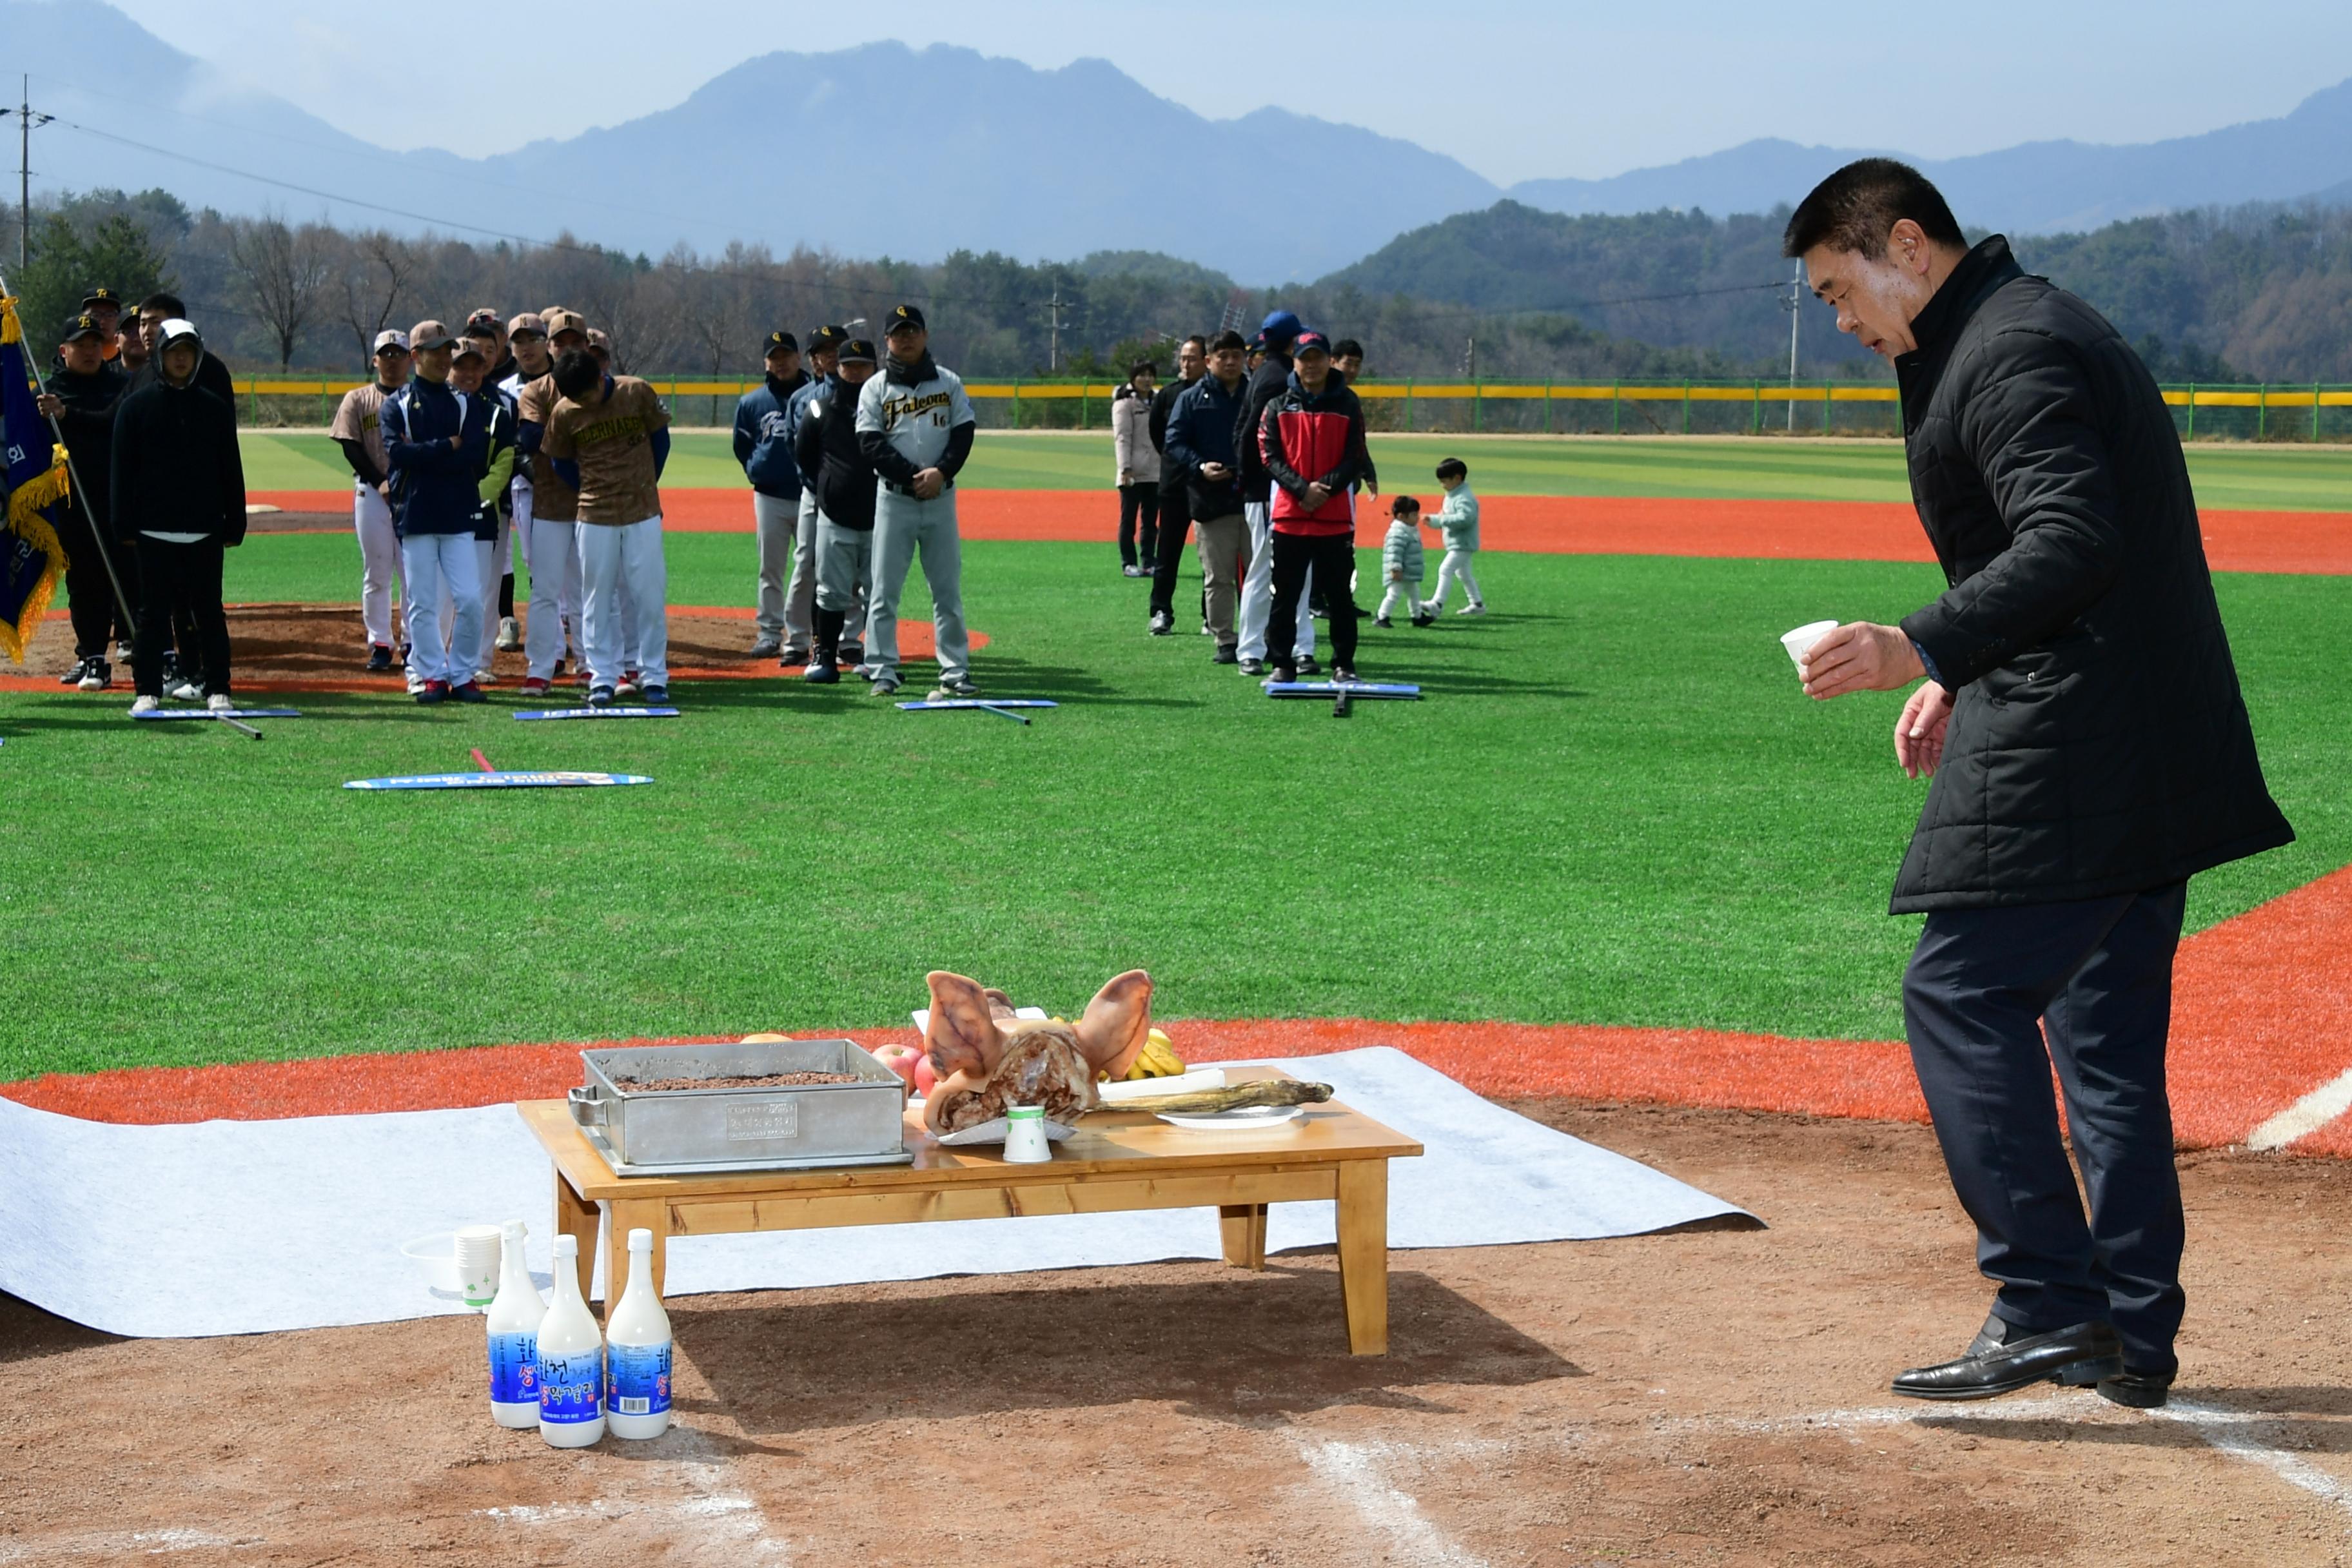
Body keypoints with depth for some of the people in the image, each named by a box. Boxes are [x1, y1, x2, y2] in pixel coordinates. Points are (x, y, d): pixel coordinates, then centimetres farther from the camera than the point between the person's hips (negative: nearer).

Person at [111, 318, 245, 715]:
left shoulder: (215, 409, 8)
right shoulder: (135, 406, 3)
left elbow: (231, 471, 10)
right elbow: (122, 470, 2)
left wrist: (235, 525, 5)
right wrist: (124, 527, -4)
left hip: (205, 531, 1)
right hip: (154, 530, -1)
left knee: (209, 612, 4)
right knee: (153, 612, 3)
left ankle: (218, 690, 10)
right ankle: (148, 691, 9)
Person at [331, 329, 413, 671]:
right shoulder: (357, 400, 9)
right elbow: (351, 448, 1)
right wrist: (380, 483, -12)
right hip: (371, 492, 1)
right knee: (376, 572, 3)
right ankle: (379, 644, 9)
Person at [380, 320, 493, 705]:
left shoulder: (467, 402, 11)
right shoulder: (396, 405, 7)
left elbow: (477, 456, -5)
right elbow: (397, 453, -10)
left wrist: (423, 456, -10)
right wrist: (449, 446, -10)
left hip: (460, 515, 1)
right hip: (415, 516, -1)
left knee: (470, 600, -6)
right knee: (422, 603, 1)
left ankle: (462, 676, 5)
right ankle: (431, 675, 9)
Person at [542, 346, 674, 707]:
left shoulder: (637, 393, -8)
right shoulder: (564, 414, -5)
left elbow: (660, 440, 5)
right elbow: (561, 462, 9)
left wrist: (645, 487, 10)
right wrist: (591, 493, 4)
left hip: (643, 514, -1)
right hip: (595, 518, 1)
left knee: (650, 594, 1)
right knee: (598, 599, 3)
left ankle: (653, 675, 9)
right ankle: (603, 677, 10)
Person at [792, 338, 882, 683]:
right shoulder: (819, 409, 4)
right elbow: (804, 457, 15)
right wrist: (825, 488, 12)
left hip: (878, 516, -1)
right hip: (835, 516, 1)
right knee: (832, 592, 3)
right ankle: (825, 657, 10)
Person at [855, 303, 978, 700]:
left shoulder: (948, 382, 8)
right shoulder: (875, 387, 2)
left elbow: (964, 431, 2)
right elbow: (871, 443, -6)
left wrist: (941, 472, -14)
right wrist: (914, 476, -14)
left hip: (940, 498, 1)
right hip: (894, 498, -1)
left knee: (948, 589, 4)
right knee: (884, 590, -2)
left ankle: (955, 673, 7)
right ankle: (883, 673, 2)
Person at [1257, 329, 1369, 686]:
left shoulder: (1348, 405, 7)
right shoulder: (1277, 406, 7)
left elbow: (1355, 459, 1)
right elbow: (1270, 457, -1)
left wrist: (1325, 489, -13)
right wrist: (1302, 489, -15)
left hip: (1336, 516, 0)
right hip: (1288, 513, 0)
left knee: (1340, 595, 3)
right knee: (1284, 595, 2)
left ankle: (1343, 665, 10)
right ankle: (1282, 666, 8)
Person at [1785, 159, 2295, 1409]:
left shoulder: (2012, 351, -13)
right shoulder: (2045, 330, 21)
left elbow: (2071, 544, -25)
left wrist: (1920, 648, -33)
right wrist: (1964, 679, 22)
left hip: (2070, 759, -11)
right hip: (2156, 757, 11)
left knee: (1959, 997, -9)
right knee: (2105, 1027, 12)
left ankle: (2048, 1305, -10)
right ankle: (2131, 1333, 16)